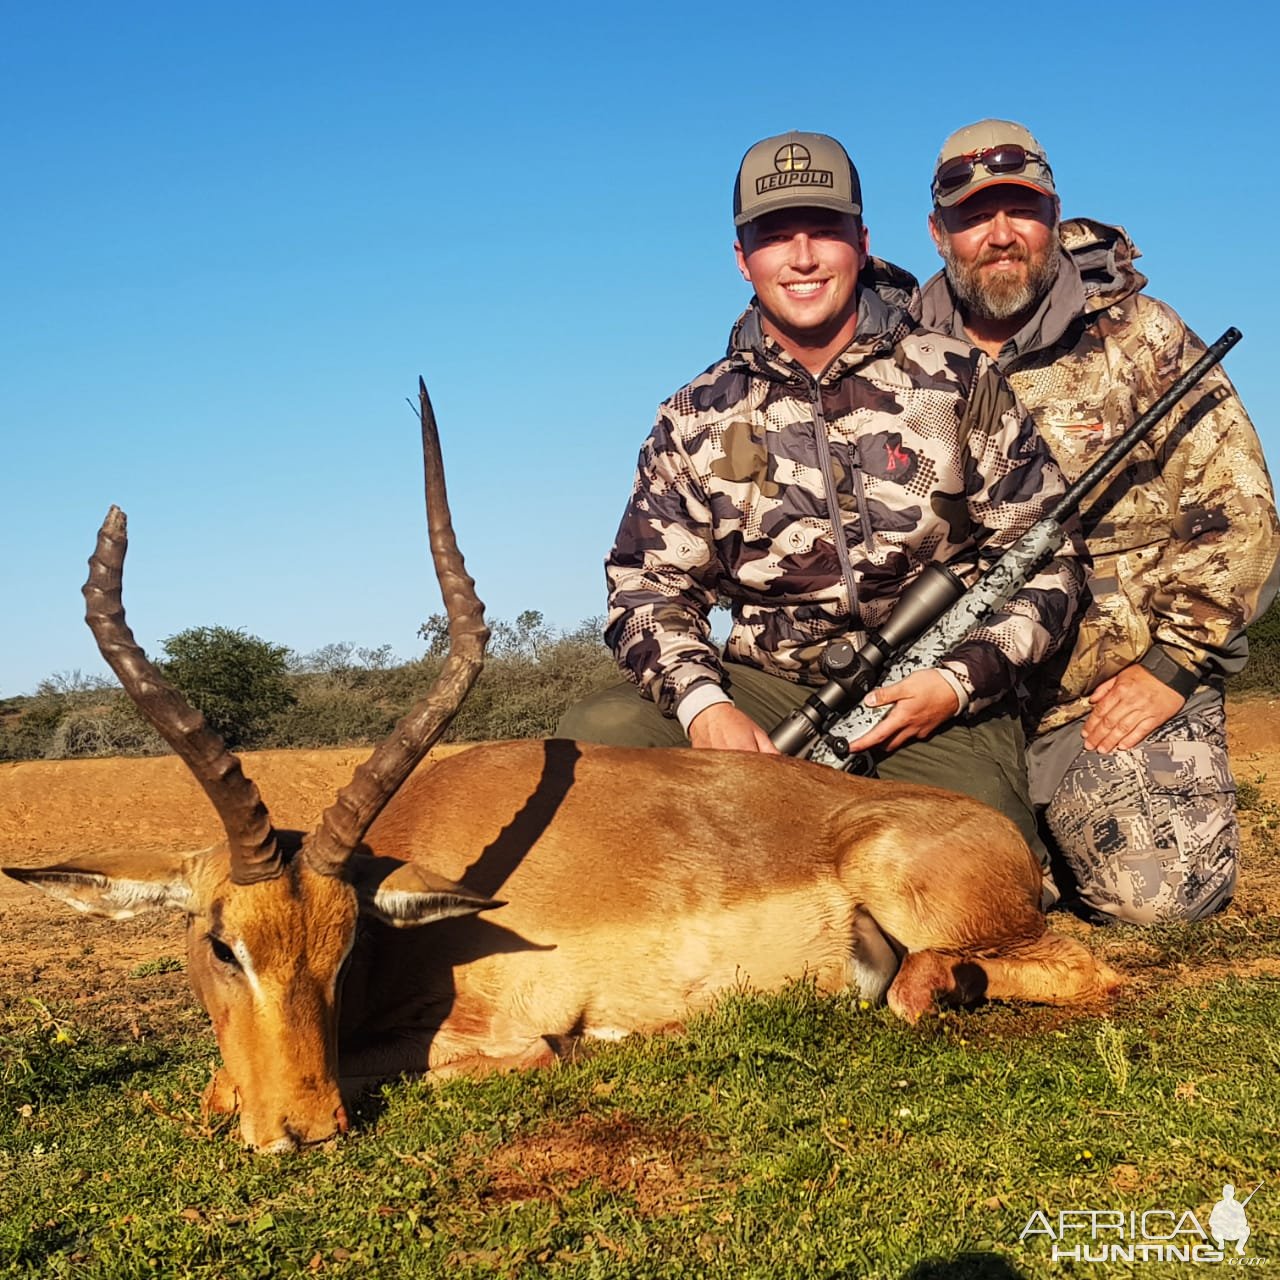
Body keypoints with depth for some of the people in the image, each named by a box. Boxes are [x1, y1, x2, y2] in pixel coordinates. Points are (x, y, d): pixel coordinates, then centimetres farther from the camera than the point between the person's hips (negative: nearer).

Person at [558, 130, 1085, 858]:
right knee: (598, 732, -24)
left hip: (935, 703, -1)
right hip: (769, 690, 2)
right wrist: (704, 705, -17)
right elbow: (651, 585, 3)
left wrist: (960, 683, -13)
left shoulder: (958, 382, 1)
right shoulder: (698, 420, 6)